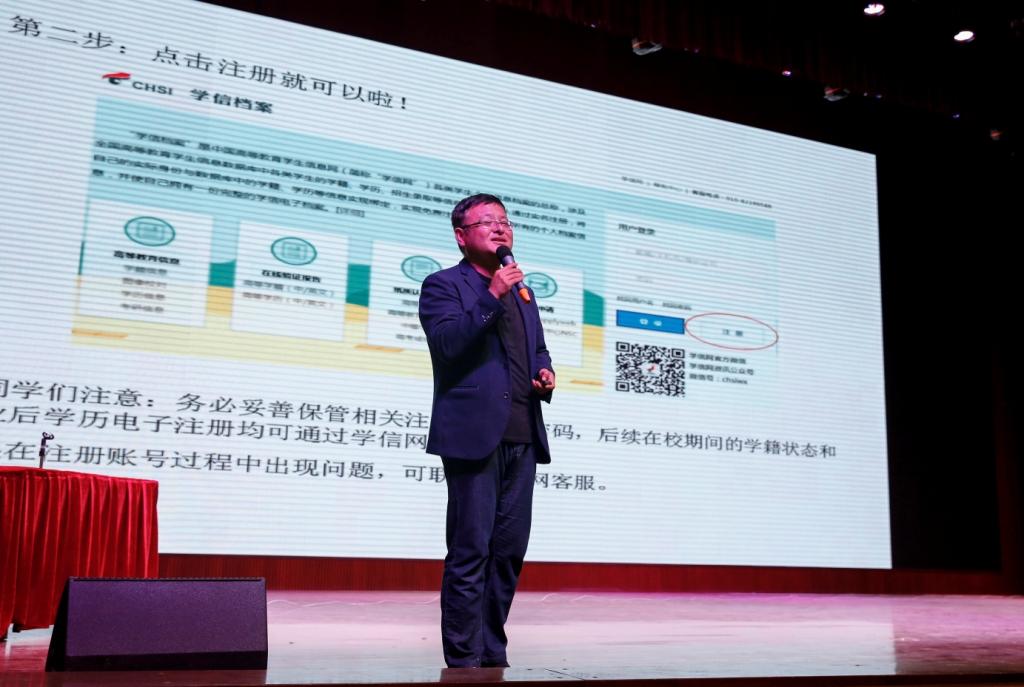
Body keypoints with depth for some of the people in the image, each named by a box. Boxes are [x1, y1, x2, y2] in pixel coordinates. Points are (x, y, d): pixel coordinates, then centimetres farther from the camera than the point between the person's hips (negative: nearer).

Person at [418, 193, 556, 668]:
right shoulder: (443, 285, 1)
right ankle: (464, 661, 4)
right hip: (475, 435, -7)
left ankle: (493, 653, 19)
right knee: (470, 551, -5)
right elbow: (446, 344, -14)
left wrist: (544, 375, 8)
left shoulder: (521, 294, 22)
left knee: (509, 551, 9)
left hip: (521, 438, 7)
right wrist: (491, 298, -18)